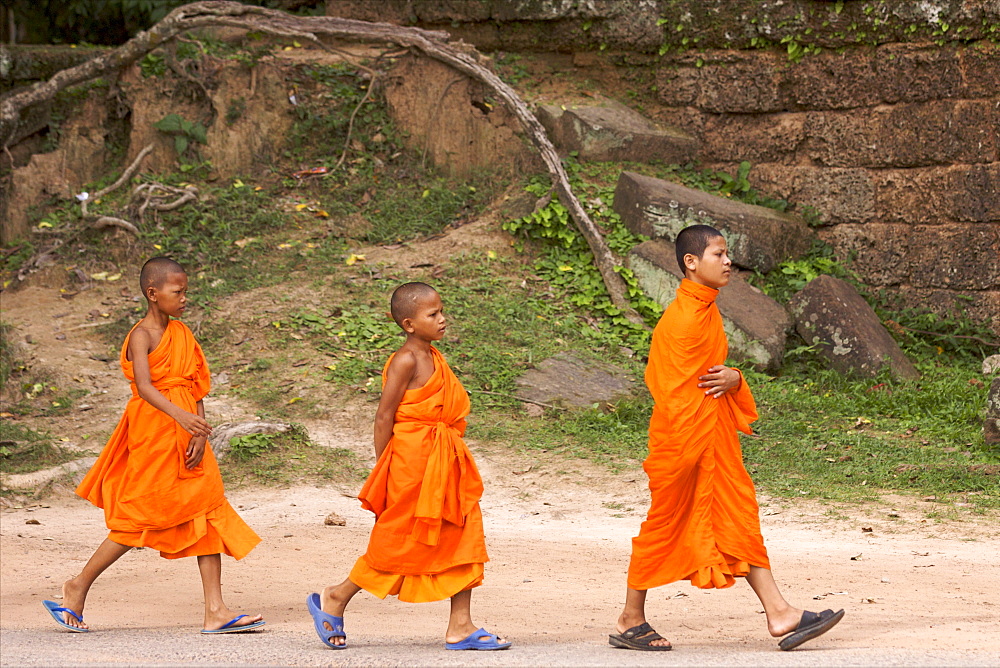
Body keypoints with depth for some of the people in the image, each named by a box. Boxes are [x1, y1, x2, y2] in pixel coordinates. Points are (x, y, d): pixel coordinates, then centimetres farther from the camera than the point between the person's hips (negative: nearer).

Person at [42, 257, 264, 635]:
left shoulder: (181, 333, 11)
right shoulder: (142, 337, -11)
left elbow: (195, 388, 7)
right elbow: (144, 386, -27)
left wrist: (200, 434, -7)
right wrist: (179, 415, -42)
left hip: (187, 438, 7)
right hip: (153, 433, -7)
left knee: (209, 517, 1)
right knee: (139, 521, -3)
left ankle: (215, 613, 0)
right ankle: (79, 587, 14)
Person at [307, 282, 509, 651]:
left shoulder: (433, 358, 13)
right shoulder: (406, 361, -13)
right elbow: (384, 417, -14)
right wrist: (383, 469, -14)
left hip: (443, 465, 9)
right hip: (412, 463, -9)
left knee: (463, 538, 3)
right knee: (398, 542, -1)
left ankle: (460, 626, 5)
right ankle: (334, 600, 15)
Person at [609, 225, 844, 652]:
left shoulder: (708, 312, 11)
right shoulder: (680, 317, -18)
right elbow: (671, 388, -19)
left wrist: (732, 379, -1)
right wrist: (677, 454, -20)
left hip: (718, 437, 9)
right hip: (684, 438, -9)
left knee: (740, 519, 6)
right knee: (665, 526, 2)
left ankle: (779, 615, 5)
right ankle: (630, 622, 14)